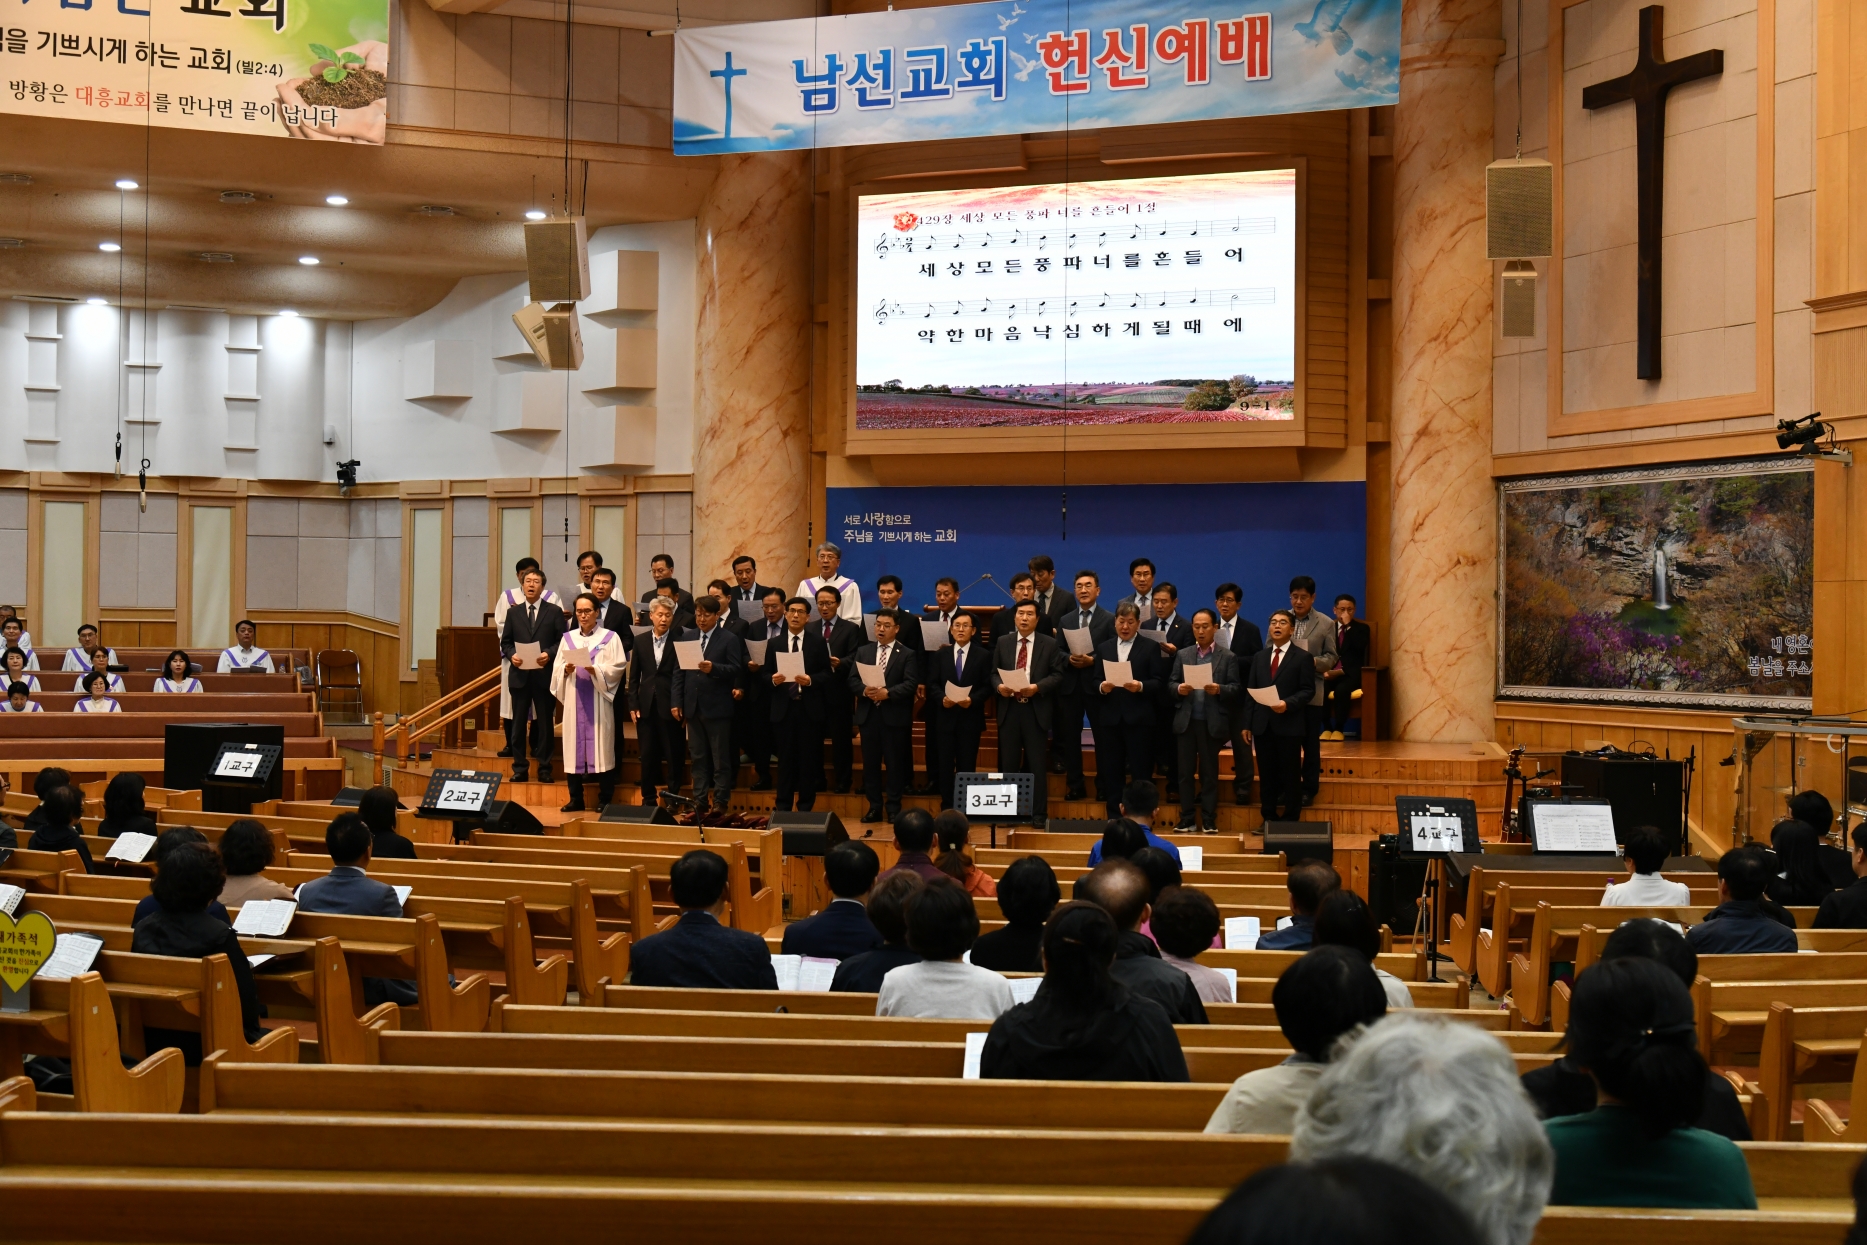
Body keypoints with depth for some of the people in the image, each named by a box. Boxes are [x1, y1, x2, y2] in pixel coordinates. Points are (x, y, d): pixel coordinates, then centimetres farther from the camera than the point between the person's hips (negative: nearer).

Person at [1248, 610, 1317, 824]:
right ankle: (1269, 820, 14)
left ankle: (1290, 821, 5)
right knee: (1266, 775, 7)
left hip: (1288, 725, -4)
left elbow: (1308, 690, -5)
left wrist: (1288, 704, -22)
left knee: (1291, 775, 0)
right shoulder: (1259, 657, 15)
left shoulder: (1302, 657, 1)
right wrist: (1247, 723, 5)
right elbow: (1250, 691, 12)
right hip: (1262, 725, 4)